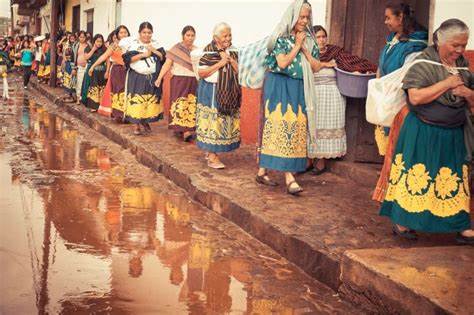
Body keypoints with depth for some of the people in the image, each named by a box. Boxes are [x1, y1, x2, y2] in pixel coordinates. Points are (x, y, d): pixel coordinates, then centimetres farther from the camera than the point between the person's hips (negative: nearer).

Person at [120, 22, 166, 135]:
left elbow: (163, 58, 2)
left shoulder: (156, 44, 8)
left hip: (152, 78, 3)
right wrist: (143, 54, -17)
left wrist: (154, 51, -12)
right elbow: (127, 59, -11)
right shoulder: (132, 44, -1)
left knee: (151, 101, 4)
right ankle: (136, 125, 2)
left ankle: (145, 122, 19)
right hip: (136, 77, -3)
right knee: (136, 101, -5)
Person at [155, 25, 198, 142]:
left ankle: (189, 128, 7)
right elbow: (167, 64, -4)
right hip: (179, 81, -3)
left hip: (194, 82, 3)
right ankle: (183, 130, -12)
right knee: (180, 104, -10)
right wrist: (159, 78, -13)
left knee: (192, 105, 1)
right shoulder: (175, 49, 0)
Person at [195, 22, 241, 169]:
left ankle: (210, 151, 21)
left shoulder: (232, 51, 6)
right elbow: (201, 73, -13)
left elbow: (239, 71, 3)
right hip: (211, 91, -6)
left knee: (226, 122, 7)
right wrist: (220, 64, -18)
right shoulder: (208, 52, -9)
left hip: (229, 92, 6)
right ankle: (212, 157, -4)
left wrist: (230, 60, -12)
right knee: (212, 121, -7)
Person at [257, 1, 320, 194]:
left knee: (296, 128, 1)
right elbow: (282, 63, -15)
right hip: (280, 87, -6)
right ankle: (289, 177, -18)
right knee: (281, 127, -12)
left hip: (298, 90, 6)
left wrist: (304, 49, -4)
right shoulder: (281, 38, -4)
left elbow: (316, 67, 6)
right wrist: (297, 46, -9)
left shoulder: (309, 41, 12)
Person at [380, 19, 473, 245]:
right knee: (415, 177, 0)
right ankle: (402, 222, 12)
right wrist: (446, 84, -19)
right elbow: (415, 97, -21)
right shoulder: (424, 63, -10)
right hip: (423, 133, -5)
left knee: (455, 181, 7)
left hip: (453, 135, 6)